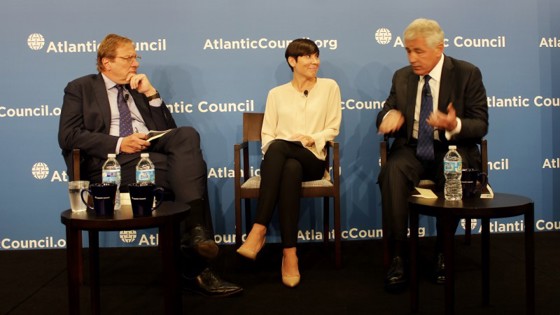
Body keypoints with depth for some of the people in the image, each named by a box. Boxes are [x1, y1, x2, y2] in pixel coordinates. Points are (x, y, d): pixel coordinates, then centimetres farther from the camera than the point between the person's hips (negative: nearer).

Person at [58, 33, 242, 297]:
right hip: (112, 161, -5)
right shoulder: (80, 88, 13)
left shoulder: (139, 88, 27)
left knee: (187, 135, -28)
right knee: (189, 168, -28)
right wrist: (119, 143, -14)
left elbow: (169, 131, 20)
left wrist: (151, 94, 8)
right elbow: (68, 136, -3)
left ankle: (195, 233, -36)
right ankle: (196, 268, -25)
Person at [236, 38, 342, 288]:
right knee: (290, 170, -39)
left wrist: (313, 139, -11)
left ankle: (259, 229, -40)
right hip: (279, 160, 1)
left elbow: (333, 128, 8)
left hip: (312, 159, -1)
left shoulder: (329, 87, 14)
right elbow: (267, 134, 10)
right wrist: (273, 148, -12)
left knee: (279, 147, -36)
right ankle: (289, 251, -41)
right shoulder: (276, 94, 17)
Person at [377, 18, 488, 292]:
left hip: (452, 150, -2)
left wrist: (454, 125, -27)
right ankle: (397, 257, -26)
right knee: (392, 172, -32)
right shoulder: (402, 77, 10)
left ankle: (443, 253, -12)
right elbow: (384, 116, 12)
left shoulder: (467, 74, -1)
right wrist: (391, 115, -15)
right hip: (412, 150, 2)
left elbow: (480, 126, -4)